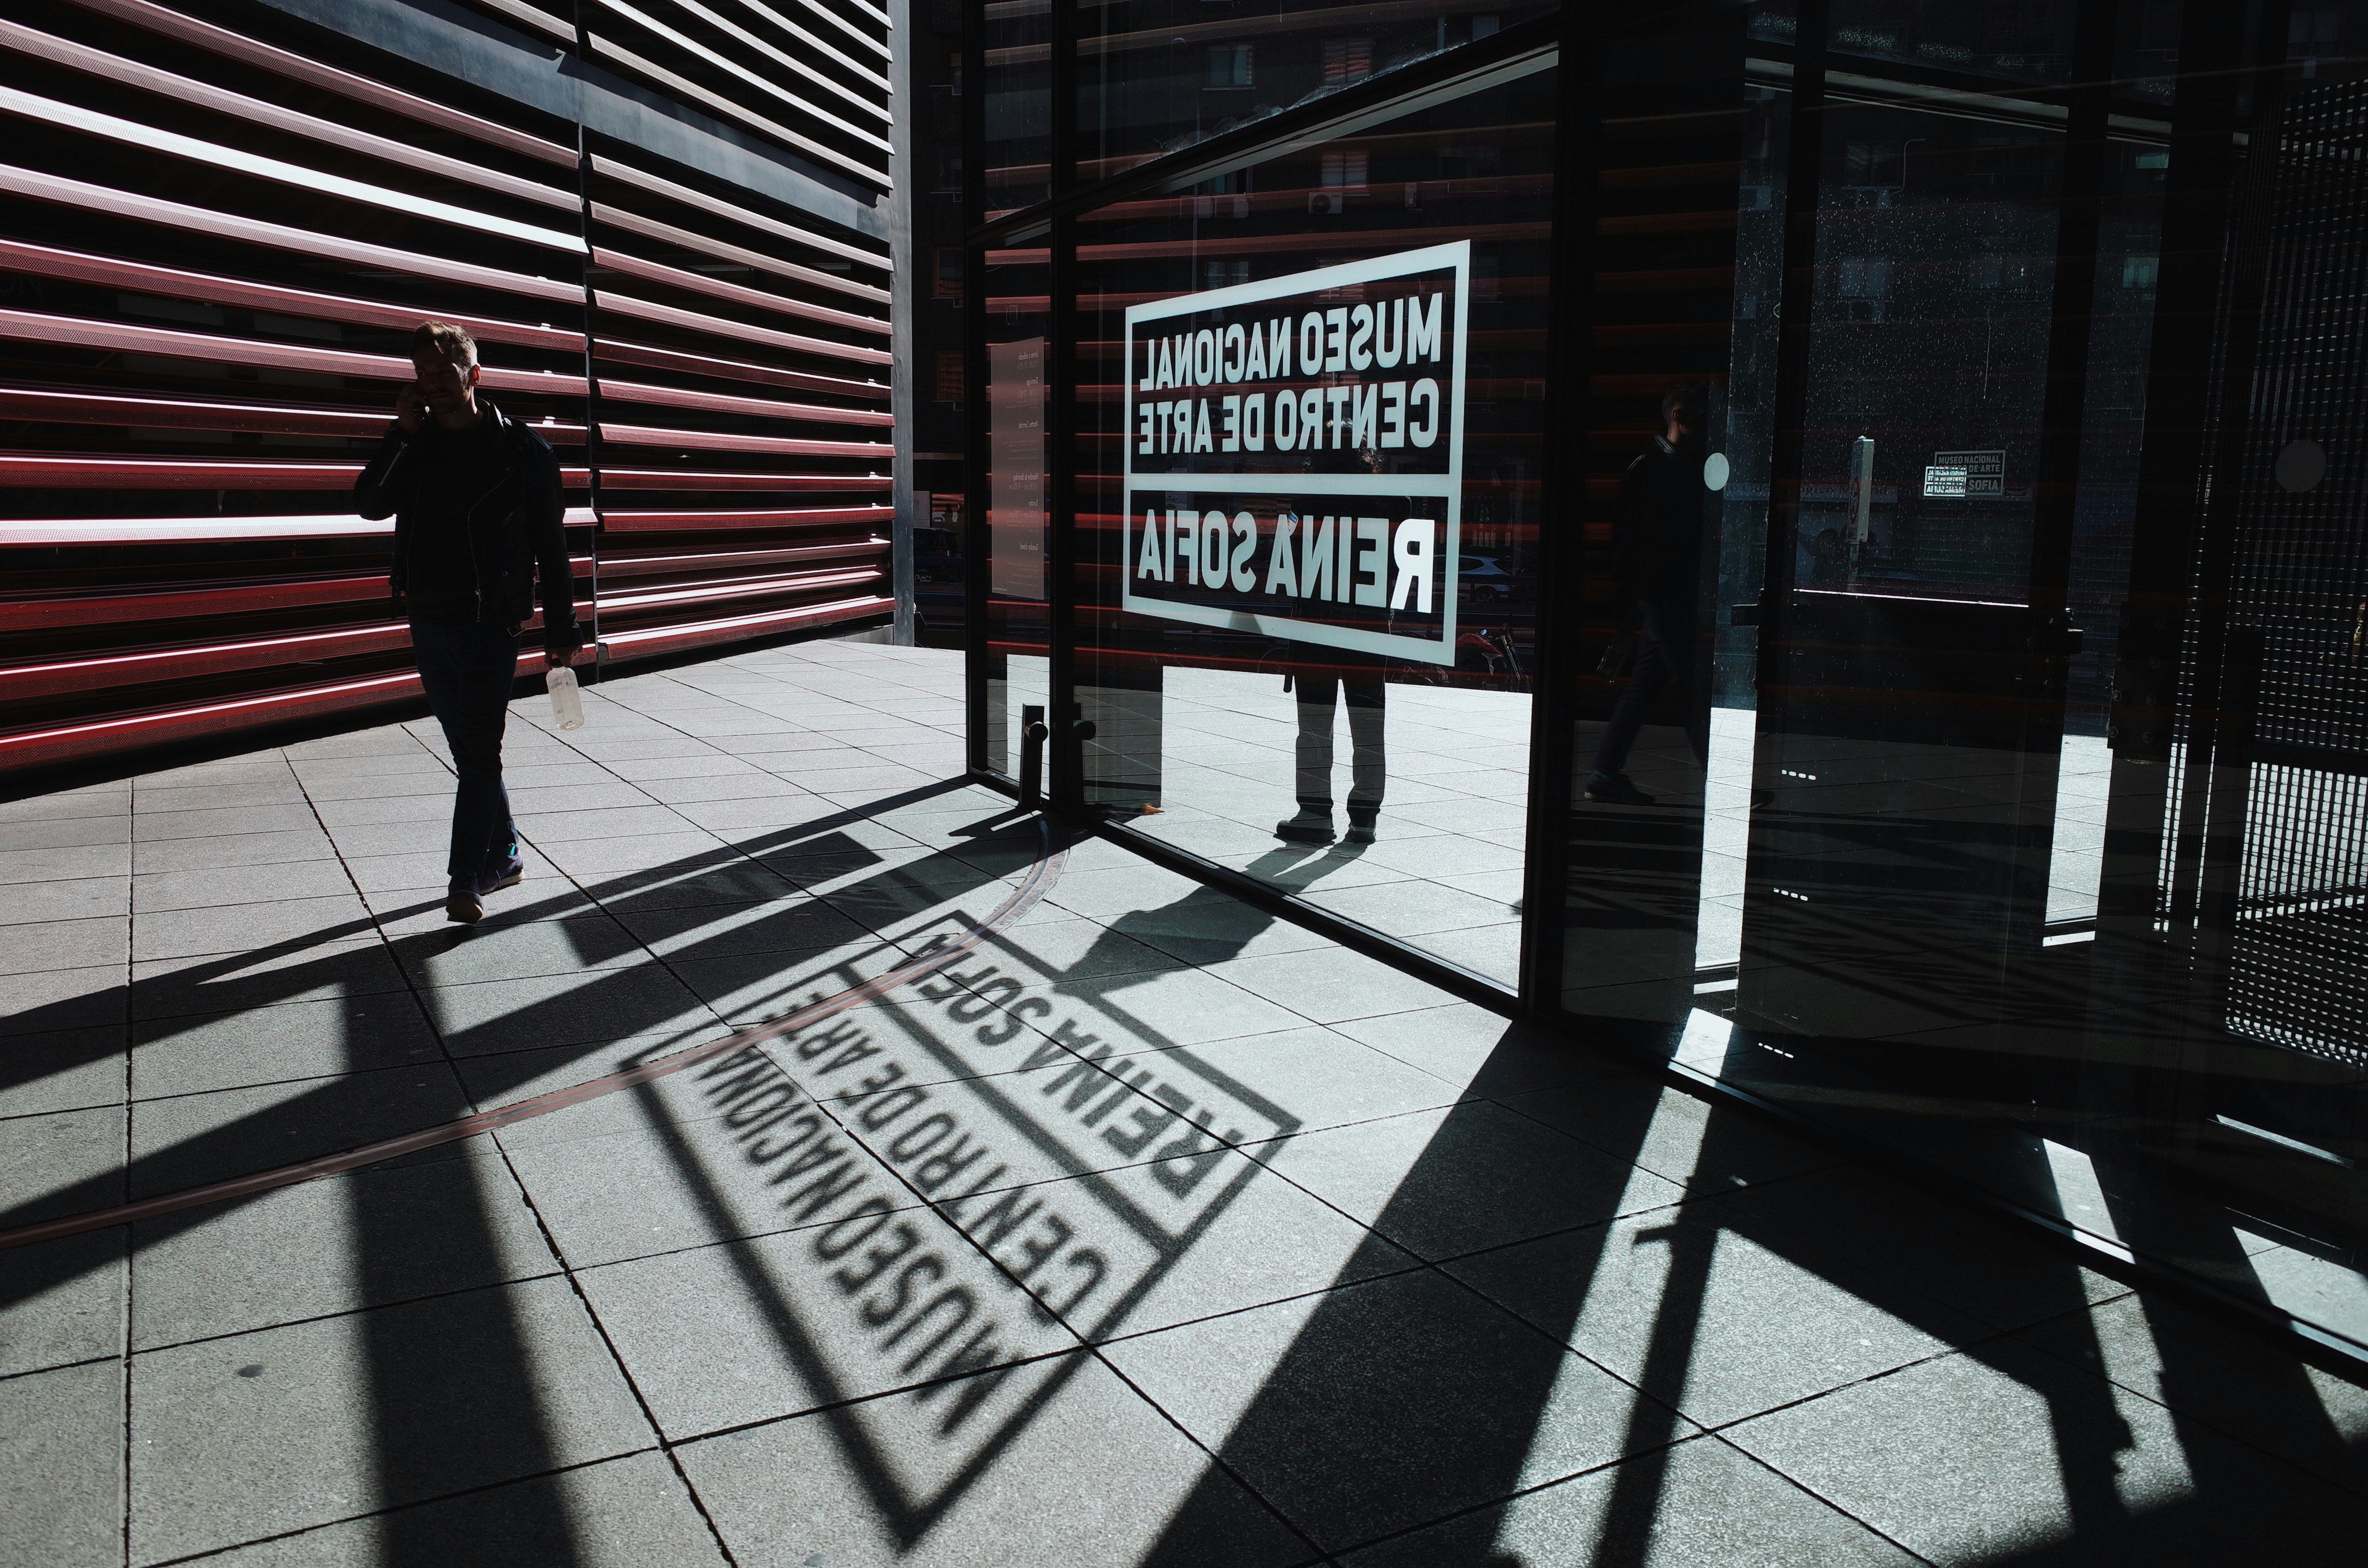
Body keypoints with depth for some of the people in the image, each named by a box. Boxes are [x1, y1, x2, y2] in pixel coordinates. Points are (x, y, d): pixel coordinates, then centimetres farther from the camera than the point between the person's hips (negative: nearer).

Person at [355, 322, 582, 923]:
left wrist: (562, 631, -4)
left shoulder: (522, 449, -3)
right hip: (428, 621, 5)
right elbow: (369, 505, -2)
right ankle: (503, 857, 26)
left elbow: (550, 545, -2)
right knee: (470, 753, 13)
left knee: (479, 754, -7)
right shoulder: (416, 444, 10)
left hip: (490, 624, -5)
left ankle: (466, 882, -6)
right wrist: (402, 433, -10)